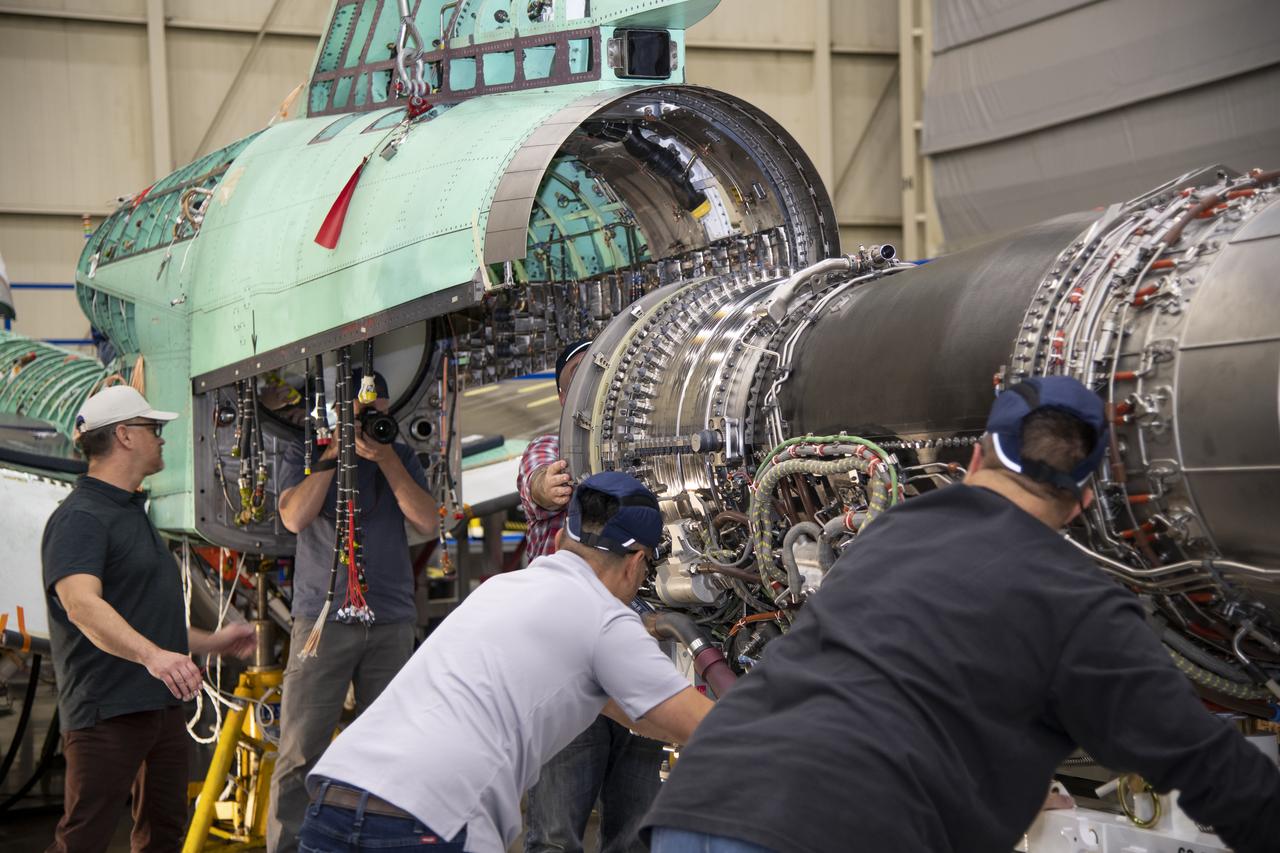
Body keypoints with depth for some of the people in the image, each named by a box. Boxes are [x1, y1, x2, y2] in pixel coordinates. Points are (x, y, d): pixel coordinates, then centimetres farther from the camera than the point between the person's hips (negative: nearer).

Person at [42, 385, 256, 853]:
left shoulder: (133, 515, 20)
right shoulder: (80, 518, -13)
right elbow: (82, 604, -30)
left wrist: (210, 641, 27)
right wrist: (153, 654, -43)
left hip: (162, 705, 10)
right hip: (107, 711, -10)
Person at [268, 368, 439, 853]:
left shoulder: (401, 458, 13)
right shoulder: (304, 457, 7)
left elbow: (428, 523, 0)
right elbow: (295, 517, -10)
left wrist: (384, 458, -6)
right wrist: (336, 450, -10)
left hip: (392, 624, 3)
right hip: (323, 619, -3)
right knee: (301, 755, -6)